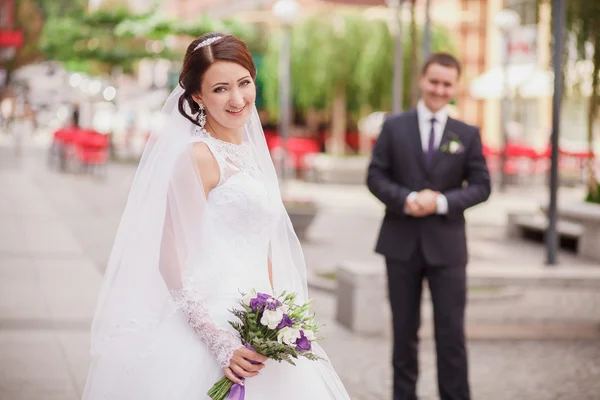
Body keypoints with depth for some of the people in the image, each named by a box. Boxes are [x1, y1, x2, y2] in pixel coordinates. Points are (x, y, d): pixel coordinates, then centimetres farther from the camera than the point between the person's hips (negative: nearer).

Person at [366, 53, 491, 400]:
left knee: (451, 330, -2)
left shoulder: (468, 135, 6)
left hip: (446, 244, 0)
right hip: (402, 242, 1)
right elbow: (376, 176, 1)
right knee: (405, 328, 10)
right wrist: (407, 199, -17)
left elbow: (481, 186, 2)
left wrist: (441, 202, -14)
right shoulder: (394, 127, 5)